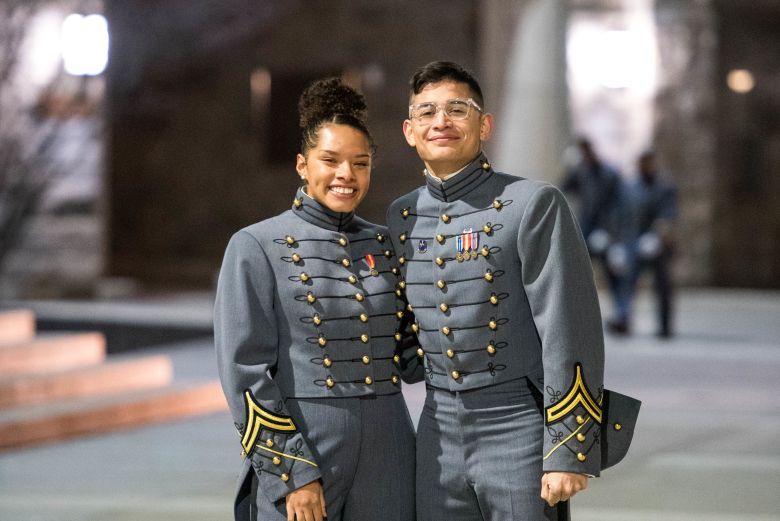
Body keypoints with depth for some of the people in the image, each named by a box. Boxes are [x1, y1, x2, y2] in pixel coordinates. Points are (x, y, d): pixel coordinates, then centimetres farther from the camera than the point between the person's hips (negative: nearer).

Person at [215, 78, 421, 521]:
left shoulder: (385, 245, 12)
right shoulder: (256, 248, -3)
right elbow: (245, 374, -8)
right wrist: (292, 475, -14)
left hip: (385, 466, 4)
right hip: (293, 456, -4)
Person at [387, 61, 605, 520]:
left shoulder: (535, 205, -9)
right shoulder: (402, 217, 9)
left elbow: (573, 333, -12)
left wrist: (569, 455, -16)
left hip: (520, 431, -5)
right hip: (439, 436, 5)